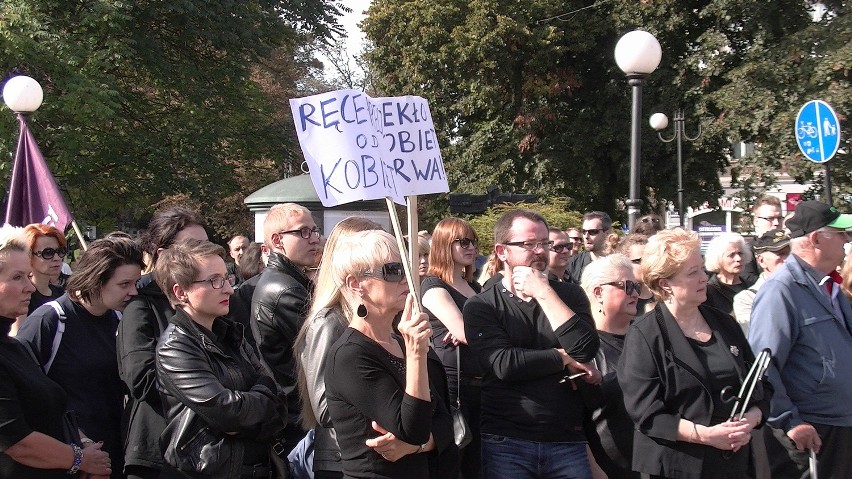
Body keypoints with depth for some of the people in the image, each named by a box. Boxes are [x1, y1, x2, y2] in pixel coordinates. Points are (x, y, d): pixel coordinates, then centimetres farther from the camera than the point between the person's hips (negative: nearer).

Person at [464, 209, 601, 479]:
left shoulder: (569, 294, 7)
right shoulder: (481, 306, -1)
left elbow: (585, 348, -10)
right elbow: (504, 364, -16)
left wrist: (543, 292, -9)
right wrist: (564, 358, -7)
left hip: (568, 441, 2)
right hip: (505, 444, -2)